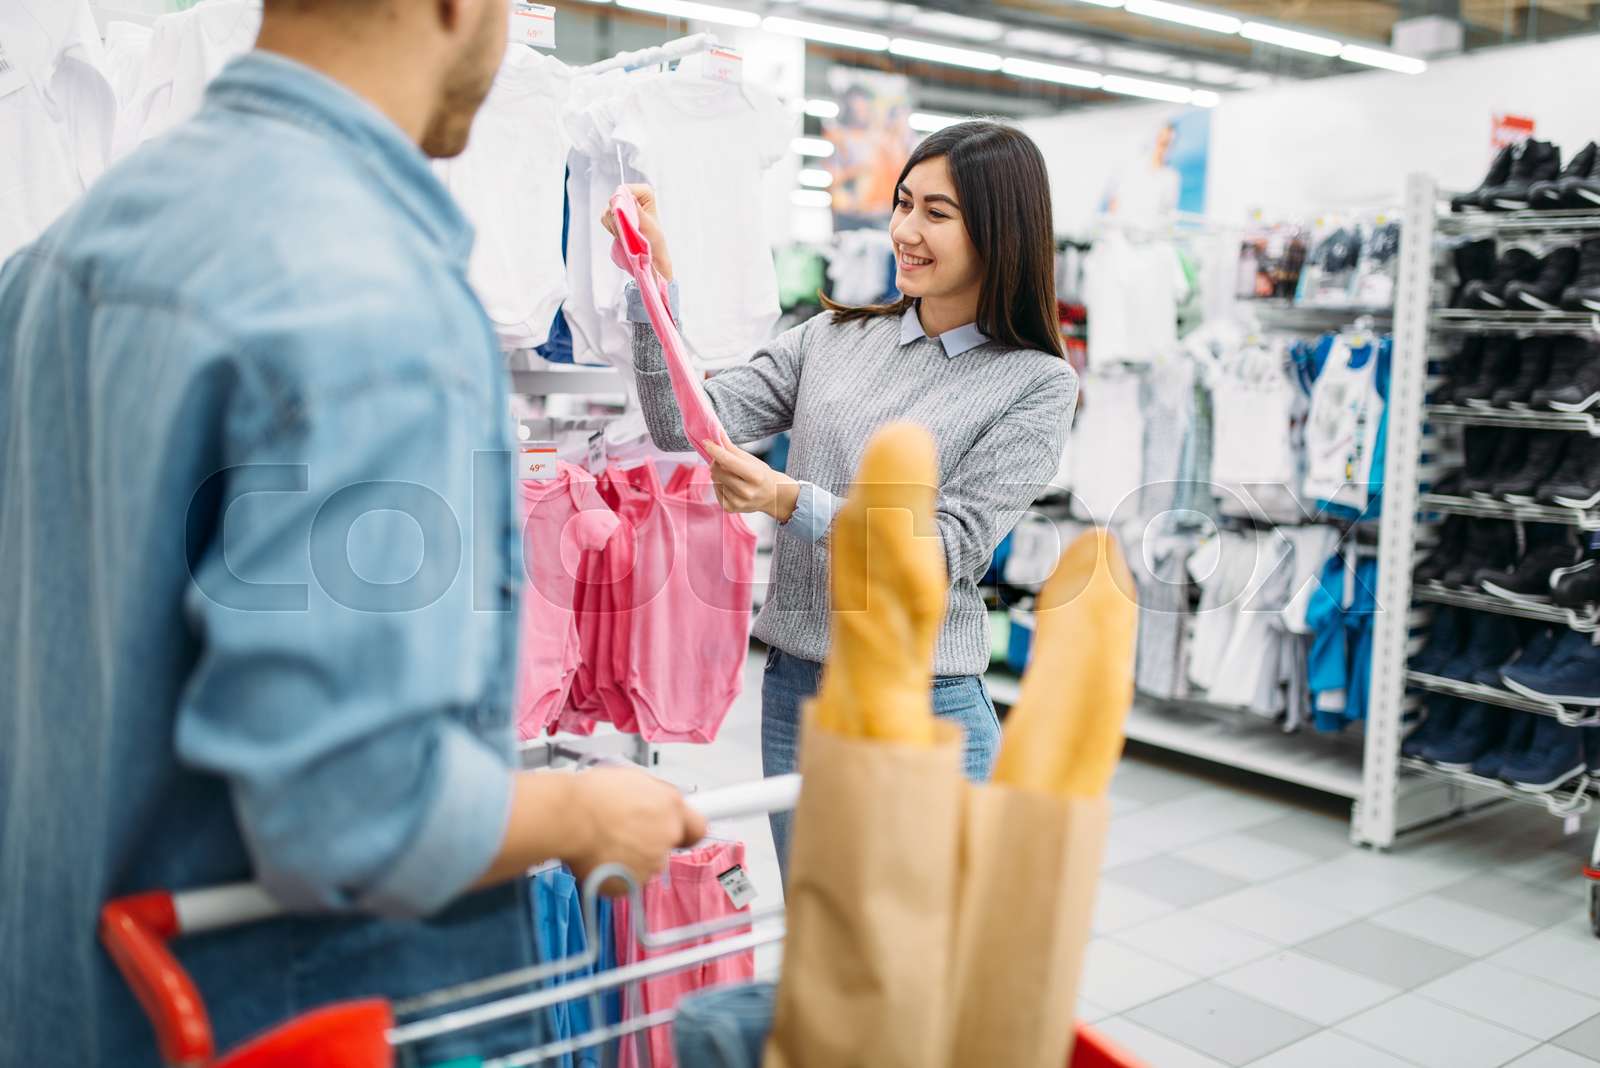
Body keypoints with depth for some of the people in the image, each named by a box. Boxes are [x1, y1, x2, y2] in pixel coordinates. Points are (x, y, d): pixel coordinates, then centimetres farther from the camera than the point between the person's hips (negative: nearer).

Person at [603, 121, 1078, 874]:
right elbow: (688, 424, -3)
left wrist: (791, 502, -25)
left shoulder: (1038, 385, -7)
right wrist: (656, 280, -14)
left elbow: (948, 551, -15)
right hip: (794, 690, 4)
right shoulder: (832, 338, 6)